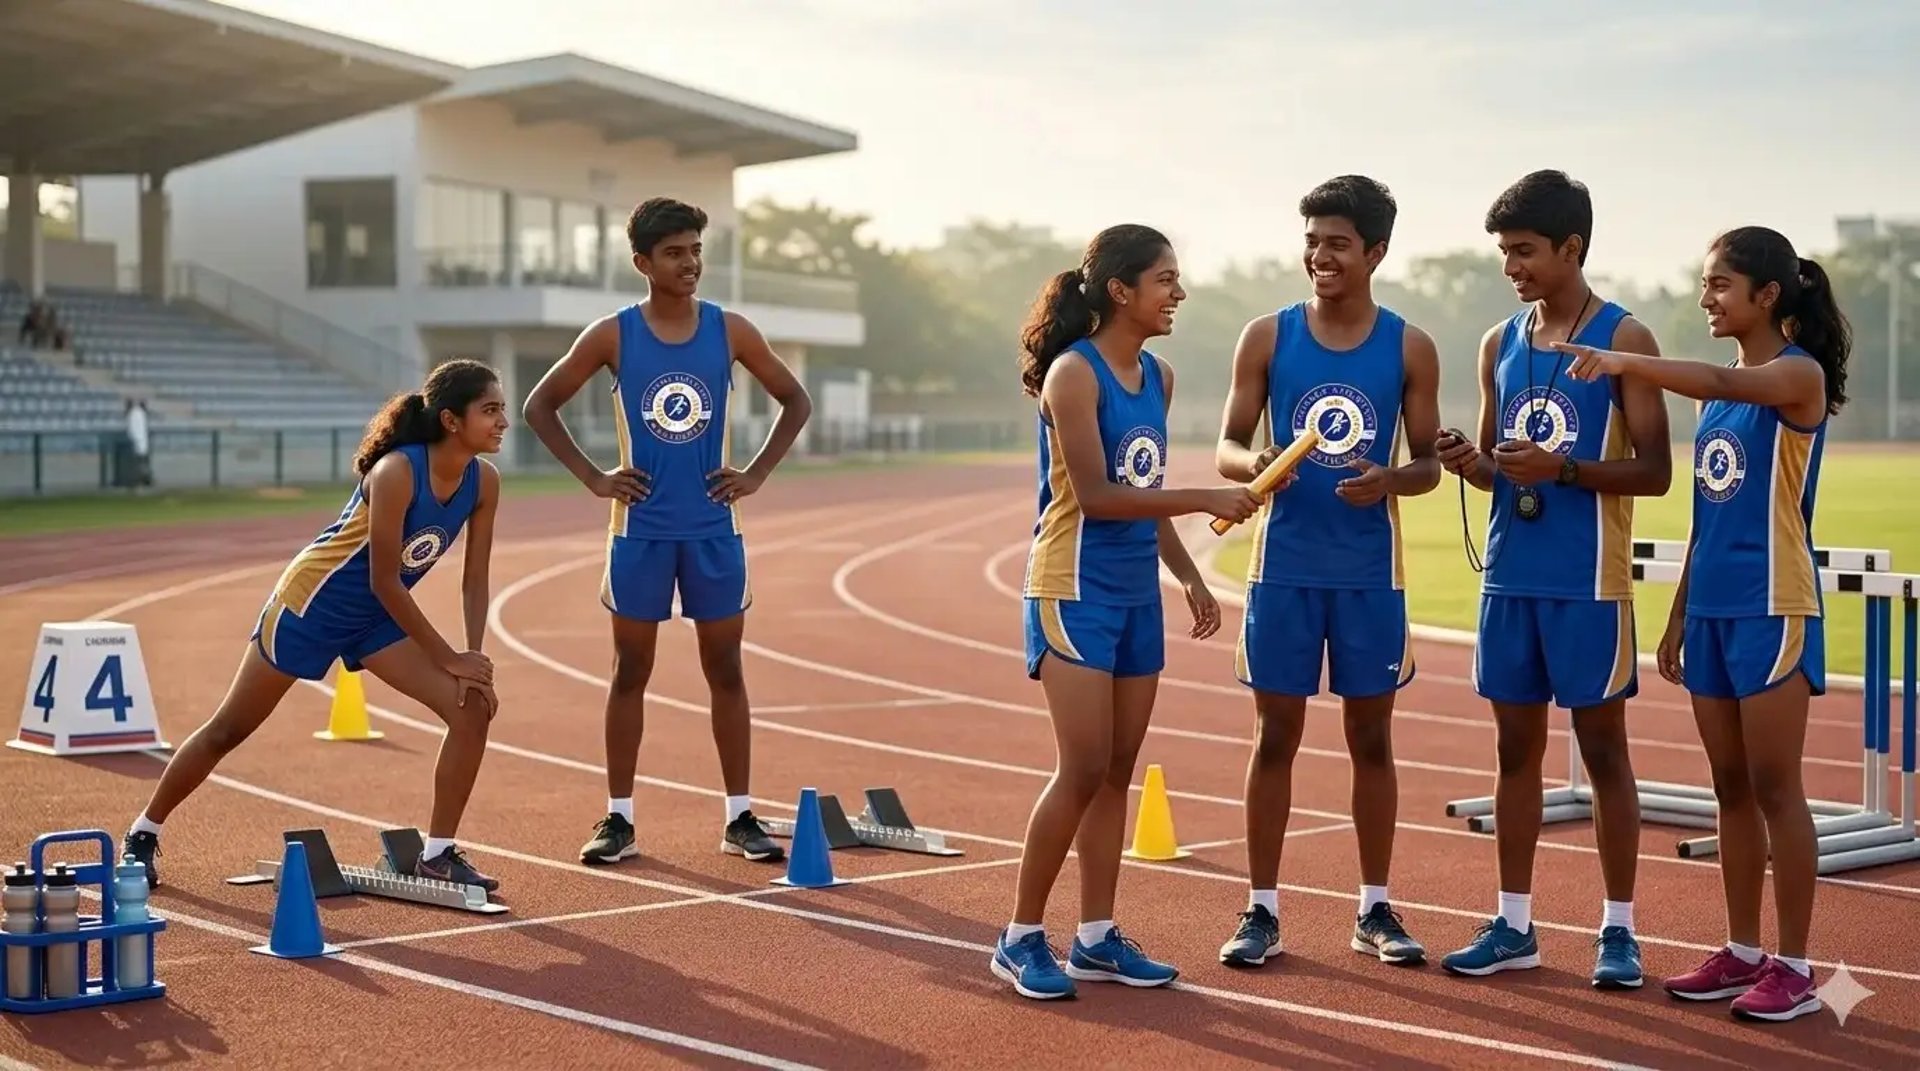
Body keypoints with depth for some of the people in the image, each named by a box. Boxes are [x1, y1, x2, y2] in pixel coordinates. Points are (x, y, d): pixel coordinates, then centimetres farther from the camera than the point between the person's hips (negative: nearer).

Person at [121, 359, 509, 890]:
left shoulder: (484, 482, -12)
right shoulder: (396, 473, -31)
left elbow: (474, 580, -2)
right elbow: (384, 582, -27)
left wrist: (473, 659, -13)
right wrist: (449, 659, -21)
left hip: (377, 616, 6)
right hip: (313, 600, -6)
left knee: (472, 707, -10)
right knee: (229, 730, 5)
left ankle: (438, 854, 1)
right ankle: (143, 834, 25)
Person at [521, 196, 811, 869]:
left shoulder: (729, 330, 0)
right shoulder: (612, 336, -4)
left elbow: (796, 401, 9)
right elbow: (540, 406, 4)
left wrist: (756, 474, 1)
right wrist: (593, 477, -3)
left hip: (713, 528, 1)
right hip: (641, 528, -1)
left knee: (725, 670, 5)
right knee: (630, 672, 5)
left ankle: (740, 819, 12)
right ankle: (619, 819, 12)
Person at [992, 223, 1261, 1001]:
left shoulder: (1157, 377, 10)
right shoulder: (1074, 373, -14)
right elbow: (1097, 495, -20)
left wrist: (1190, 578, 12)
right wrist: (1207, 499, -20)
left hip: (1136, 593, 8)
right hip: (1076, 590, -8)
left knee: (1118, 769, 9)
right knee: (1084, 769, -9)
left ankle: (1096, 937, 18)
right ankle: (1021, 938, 3)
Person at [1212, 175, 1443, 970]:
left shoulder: (1410, 348, 1)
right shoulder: (1267, 337, 1)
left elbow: (1428, 463, 4)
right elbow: (1227, 446, 3)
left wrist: (1391, 479, -18)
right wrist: (1254, 466, -20)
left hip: (1371, 570, 0)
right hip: (1285, 565, 0)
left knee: (1370, 738, 8)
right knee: (1276, 734, 3)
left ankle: (1374, 910, 19)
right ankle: (1262, 910, 12)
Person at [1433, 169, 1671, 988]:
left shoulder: (1623, 339, -6)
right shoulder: (1500, 344, 10)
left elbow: (1655, 472, -9)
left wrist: (1563, 468, -22)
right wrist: (1471, 464, -6)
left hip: (1588, 581, -5)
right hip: (1510, 577, 5)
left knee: (1602, 746, 2)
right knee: (1516, 746, 9)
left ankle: (1617, 929, 11)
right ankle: (1513, 925, 16)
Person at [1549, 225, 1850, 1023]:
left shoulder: (1799, 374, -8)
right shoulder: (1724, 391, 15)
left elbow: (1723, 383, -31)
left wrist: (1626, 363, -43)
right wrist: (1678, 616, 17)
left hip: (1772, 604, -8)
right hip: (1713, 607, 8)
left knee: (1773, 786, -4)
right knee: (1731, 787, 11)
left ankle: (1794, 968, 3)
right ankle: (1742, 953, 19)